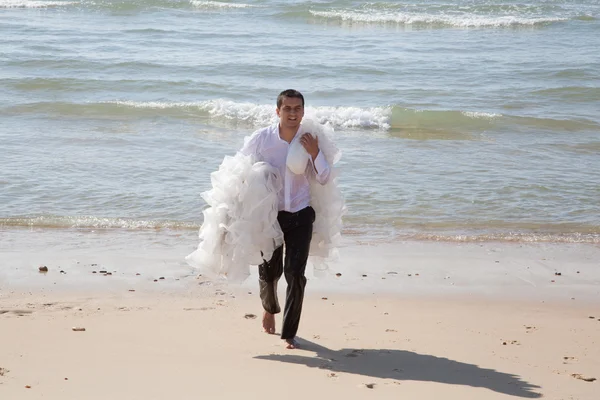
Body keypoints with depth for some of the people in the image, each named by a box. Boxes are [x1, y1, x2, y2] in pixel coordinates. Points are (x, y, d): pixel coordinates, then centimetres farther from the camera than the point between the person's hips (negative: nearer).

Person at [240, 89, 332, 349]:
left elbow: (323, 180, -3)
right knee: (269, 271, 12)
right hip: (269, 214, 0)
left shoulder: (309, 141, -8)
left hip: (300, 215, 0)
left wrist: (315, 154, -19)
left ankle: (289, 333, 8)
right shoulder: (261, 139, -12)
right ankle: (270, 308, 46)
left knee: (296, 274, -6)